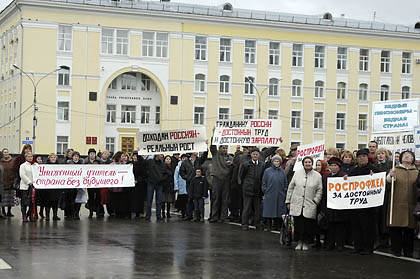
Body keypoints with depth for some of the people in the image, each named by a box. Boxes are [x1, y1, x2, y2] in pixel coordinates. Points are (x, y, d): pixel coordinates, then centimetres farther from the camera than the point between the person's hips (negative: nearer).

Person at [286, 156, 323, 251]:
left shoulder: (317, 176, 4)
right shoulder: (297, 173, 8)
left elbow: (319, 191, 5)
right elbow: (291, 187, 11)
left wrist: (315, 201, -5)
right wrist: (288, 201, 10)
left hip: (309, 206, -1)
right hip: (296, 204, 1)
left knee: (308, 225, -1)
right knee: (298, 224, 0)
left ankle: (305, 243, 12)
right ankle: (299, 242, 12)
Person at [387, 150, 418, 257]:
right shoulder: (395, 170, 6)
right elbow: (388, 180, -11)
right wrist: (390, 176, -33)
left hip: (411, 205, 2)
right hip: (397, 204, -2)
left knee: (409, 229, 4)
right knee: (396, 229, -3)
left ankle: (408, 252, 14)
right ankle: (396, 251, 6)